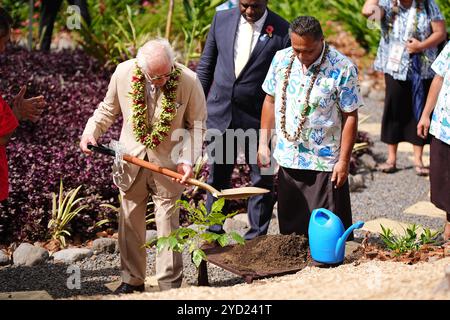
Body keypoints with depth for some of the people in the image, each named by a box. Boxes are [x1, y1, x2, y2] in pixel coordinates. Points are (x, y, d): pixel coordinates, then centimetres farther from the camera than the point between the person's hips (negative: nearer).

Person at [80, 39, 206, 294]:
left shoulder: (189, 81, -18)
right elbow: (108, 109, 5)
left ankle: (170, 285, 15)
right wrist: (90, 132, -10)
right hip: (131, 161, 3)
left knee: (168, 226, 3)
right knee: (130, 223, 12)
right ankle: (133, 280, 27)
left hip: (168, 164, -3)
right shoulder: (123, 74, -12)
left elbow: (197, 124, -7)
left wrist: (188, 159, -17)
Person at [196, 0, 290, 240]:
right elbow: (206, 65, 9)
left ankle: (257, 236, 22)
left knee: (262, 180, 8)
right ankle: (213, 232, 28)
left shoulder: (282, 31, -10)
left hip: (259, 117, -3)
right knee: (217, 176, 14)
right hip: (220, 112, 3)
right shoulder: (222, 19, 1)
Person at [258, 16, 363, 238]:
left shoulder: (343, 69, -14)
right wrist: (263, 143, 7)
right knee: (289, 227, 15)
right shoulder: (281, 59, 0)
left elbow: (350, 117, -11)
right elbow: (270, 100, 10)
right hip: (287, 159, 5)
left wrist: (344, 161, -12)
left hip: (325, 163, -4)